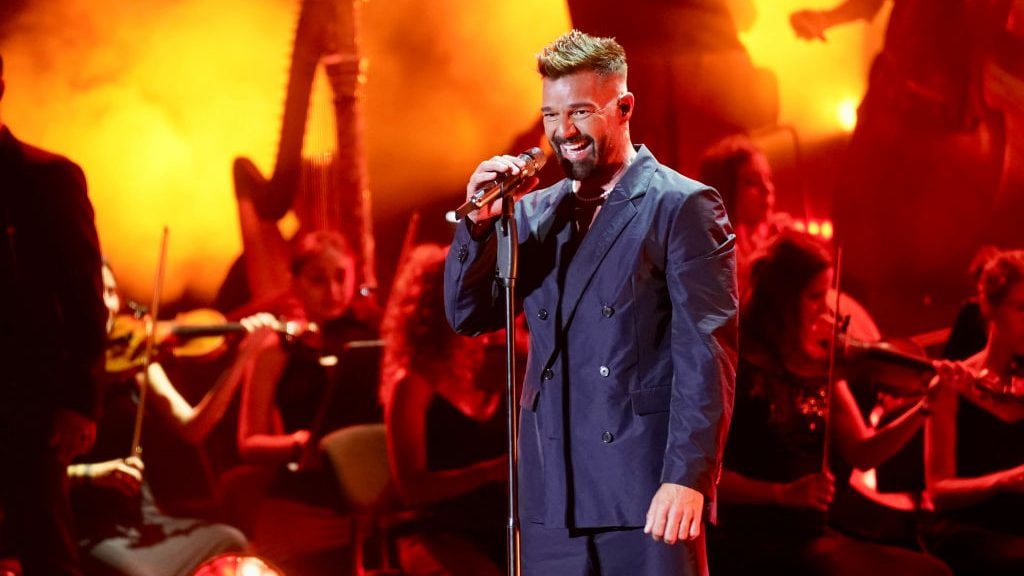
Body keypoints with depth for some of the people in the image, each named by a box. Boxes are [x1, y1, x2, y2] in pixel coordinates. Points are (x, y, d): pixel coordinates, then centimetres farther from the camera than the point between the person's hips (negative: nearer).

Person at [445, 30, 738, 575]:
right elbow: (468, 315, 10)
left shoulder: (683, 207, -4)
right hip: (552, 494, 5)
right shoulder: (536, 212, 14)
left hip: (645, 489, -5)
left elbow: (705, 353, -9)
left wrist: (687, 478, -18)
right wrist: (479, 222, -6)